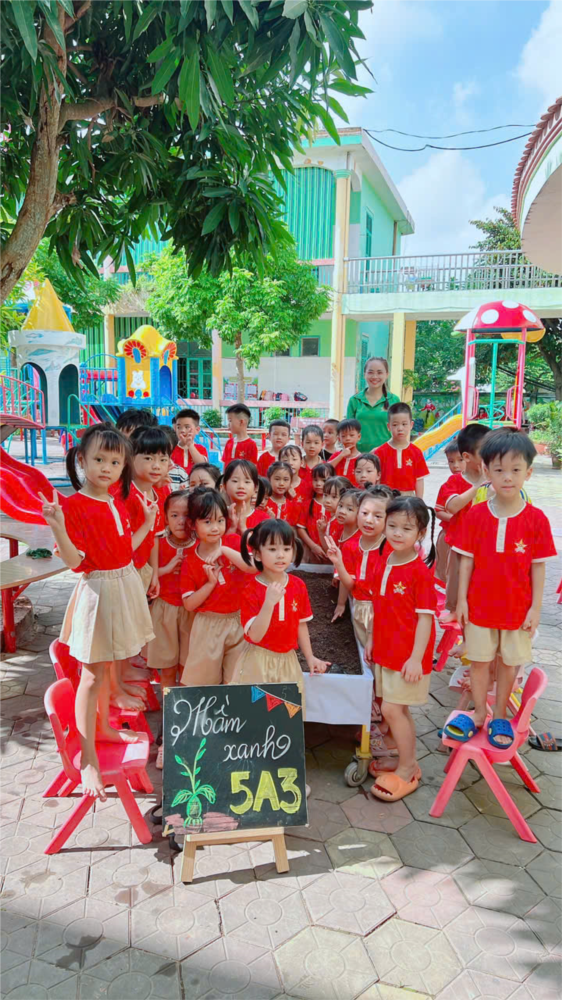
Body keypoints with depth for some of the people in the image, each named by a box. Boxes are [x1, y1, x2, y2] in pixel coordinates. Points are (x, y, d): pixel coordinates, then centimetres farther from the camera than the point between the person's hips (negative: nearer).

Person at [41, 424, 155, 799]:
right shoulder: (75, 505, -16)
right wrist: (58, 527, -35)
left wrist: (147, 525, 15)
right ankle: (88, 758, 9)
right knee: (93, 676, -1)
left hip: (125, 585, 8)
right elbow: (75, 561, -21)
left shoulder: (118, 504, 8)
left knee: (108, 666, 21)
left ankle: (104, 726, 40)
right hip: (98, 589, -7)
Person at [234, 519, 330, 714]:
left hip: (287, 661, 4)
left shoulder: (298, 586, -1)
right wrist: (269, 603, -32)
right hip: (258, 662, -4)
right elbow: (255, 635, -21)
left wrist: (309, 657, 14)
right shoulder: (252, 590, -14)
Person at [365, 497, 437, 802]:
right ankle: (409, 762, 31)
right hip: (386, 650, 7)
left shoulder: (420, 571, -17)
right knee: (399, 709, 16)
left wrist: (416, 657, -19)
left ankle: (407, 769, 14)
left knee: (391, 709, -4)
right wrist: (372, 639, 13)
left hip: (408, 654, -7)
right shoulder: (383, 564, 3)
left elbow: (425, 617, -17)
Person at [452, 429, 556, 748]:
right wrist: (461, 599, -2)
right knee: (479, 660, 12)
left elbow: (538, 567, -5)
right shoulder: (476, 515, -8)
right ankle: (479, 713, 31)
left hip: (517, 608, -1)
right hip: (480, 604, 1)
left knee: (509, 662, 13)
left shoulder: (536, 519, -10)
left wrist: (536, 607, -5)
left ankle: (499, 716, 31)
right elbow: (467, 560, -3)